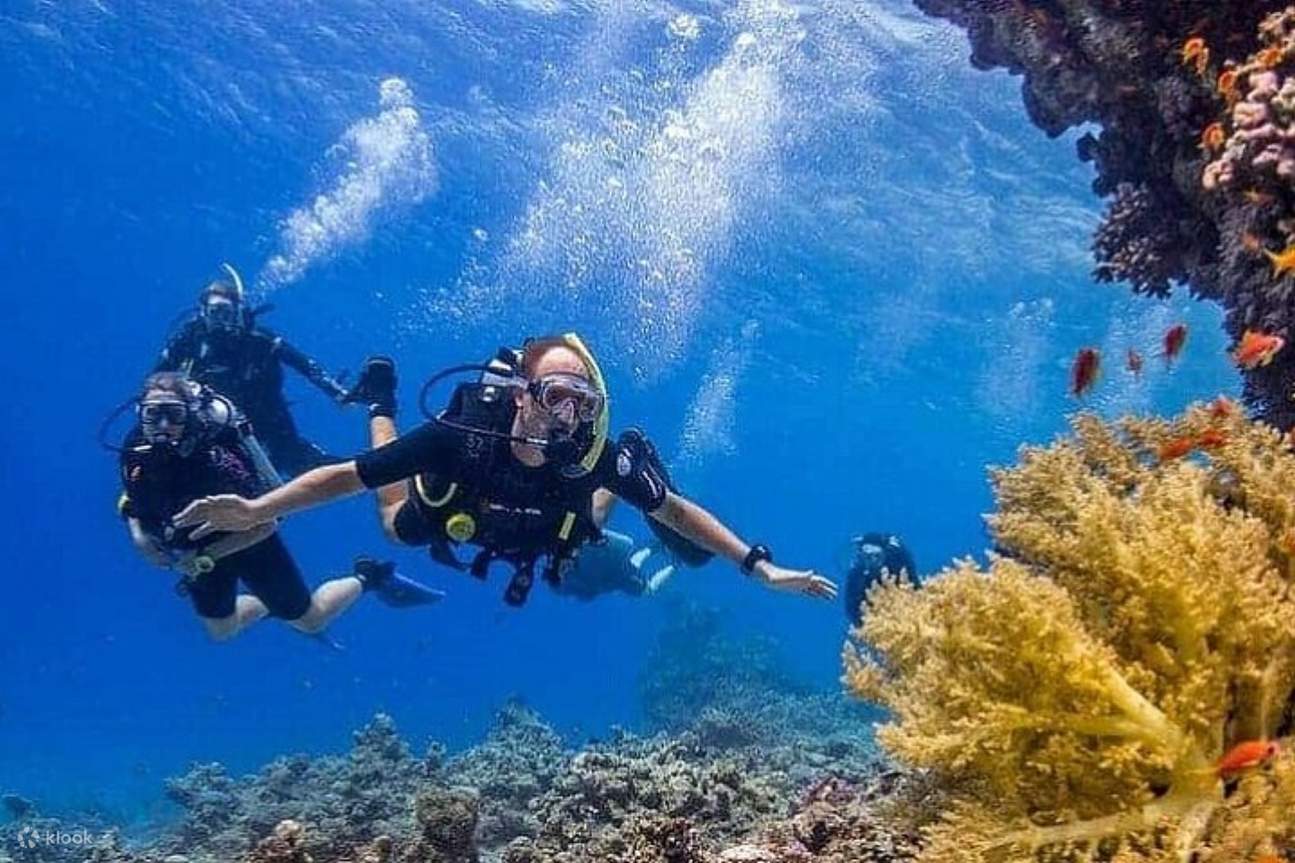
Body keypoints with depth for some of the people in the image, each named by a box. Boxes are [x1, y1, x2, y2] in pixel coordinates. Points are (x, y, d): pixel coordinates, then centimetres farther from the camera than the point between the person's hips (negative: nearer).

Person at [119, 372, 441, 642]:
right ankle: (271, 604, 51)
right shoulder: (136, 452, -20)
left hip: (251, 545, -6)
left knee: (311, 620, 10)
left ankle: (369, 577, 31)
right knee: (220, 631, 26)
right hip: (195, 553, 6)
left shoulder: (215, 459, -37)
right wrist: (137, 531, -15)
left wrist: (205, 556, -29)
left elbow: (264, 525, -28)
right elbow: (130, 497, 4)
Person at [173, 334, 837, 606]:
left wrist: (760, 566, -35)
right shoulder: (461, 435, -46)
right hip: (447, 516, -1)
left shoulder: (595, 456, -41)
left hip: (543, 540, 1)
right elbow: (348, 475, -37)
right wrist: (257, 510, -47)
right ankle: (380, 403, 43)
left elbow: (675, 511, -30)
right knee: (397, 526, 31)